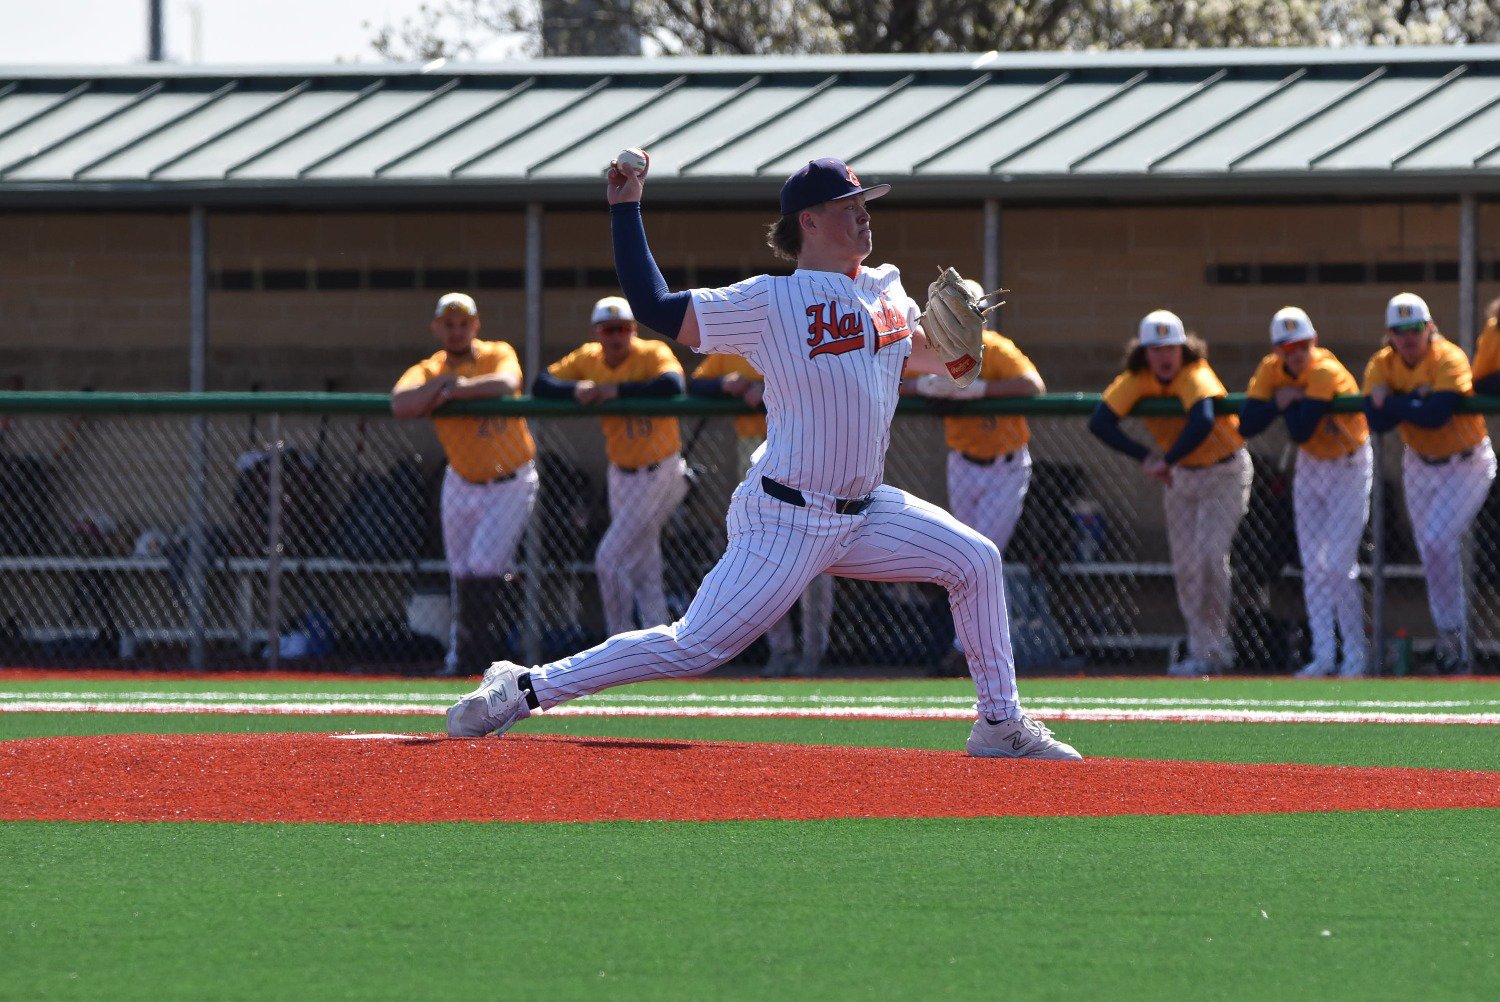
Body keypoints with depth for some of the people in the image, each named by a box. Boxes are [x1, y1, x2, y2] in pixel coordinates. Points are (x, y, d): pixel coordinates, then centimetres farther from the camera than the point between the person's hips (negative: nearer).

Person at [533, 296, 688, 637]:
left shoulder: (653, 354, -15)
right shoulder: (587, 359, 2)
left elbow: (672, 385, -35)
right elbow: (541, 384, -3)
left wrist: (618, 390, -34)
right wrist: (575, 390, -22)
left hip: (658, 476, -7)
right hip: (622, 476, 7)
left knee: (609, 560, -11)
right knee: (643, 573, 11)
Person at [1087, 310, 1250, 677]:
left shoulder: (1196, 377, -30)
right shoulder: (1135, 381, -14)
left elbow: (1203, 422, -49)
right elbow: (1099, 422, -24)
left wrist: (1165, 461, -48)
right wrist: (1145, 456, -34)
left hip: (1225, 472, -6)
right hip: (1181, 477, 6)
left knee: (1209, 554, -19)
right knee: (1185, 564, 4)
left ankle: (1212, 651, -11)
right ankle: (1203, 651, 13)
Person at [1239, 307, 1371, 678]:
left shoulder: (1327, 373, -28)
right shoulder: (1270, 371, -9)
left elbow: (1300, 431, -35)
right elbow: (1246, 426, -16)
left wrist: (1290, 400, -19)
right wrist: (1280, 401, -27)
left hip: (1349, 468, -6)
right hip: (1310, 467, 6)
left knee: (1339, 566, -11)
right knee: (1313, 567, 3)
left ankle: (1356, 655, 1)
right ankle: (1324, 656, 8)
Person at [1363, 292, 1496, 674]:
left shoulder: (1449, 359, -24)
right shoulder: (1382, 365, -9)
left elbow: (1436, 414, -37)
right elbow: (1378, 421, -21)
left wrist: (1391, 402, -27)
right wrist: (1415, 399, -30)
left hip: (1466, 466, -6)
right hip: (1420, 465, 6)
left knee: (1437, 542, -20)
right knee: (1431, 552, 8)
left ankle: (1450, 632, -7)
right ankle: (1449, 641, 19)